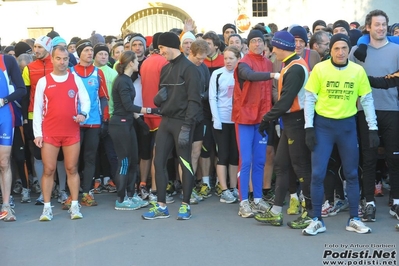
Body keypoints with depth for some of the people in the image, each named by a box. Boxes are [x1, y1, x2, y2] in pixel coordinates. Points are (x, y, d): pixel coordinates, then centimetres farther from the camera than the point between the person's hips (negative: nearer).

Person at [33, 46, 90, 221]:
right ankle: (47, 207, 7)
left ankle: (74, 206, 11)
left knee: (72, 169, 4)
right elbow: (37, 109, 3)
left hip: (72, 132, 1)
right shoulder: (43, 82, 3)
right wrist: (37, 133, -4)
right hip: (49, 133, -1)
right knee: (48, 170, 0)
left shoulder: (76, 79, 5)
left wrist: (83, 114, -15)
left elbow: (85, 101, 8)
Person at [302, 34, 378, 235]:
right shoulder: (319, 69, -6)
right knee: (317, 173, -3)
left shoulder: (358, 71, -1)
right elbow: (309, 99, -3)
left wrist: (372, 129, 1)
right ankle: (317, 220, 9)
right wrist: (309, 127, -9)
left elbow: (367, 100, 4)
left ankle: (354, 219, 21)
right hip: (323, 125, -2)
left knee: (351, 174, 9)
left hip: (348, 125, 2)